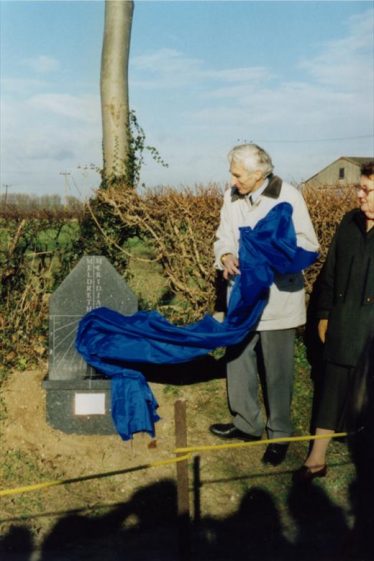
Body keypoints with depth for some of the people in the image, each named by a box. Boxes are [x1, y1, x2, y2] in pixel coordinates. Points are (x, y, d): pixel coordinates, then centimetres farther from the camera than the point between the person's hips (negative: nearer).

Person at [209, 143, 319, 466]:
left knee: (278, 369, 5)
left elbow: (308, 245, -11)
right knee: (238, 360, 16)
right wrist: (226, 257, -12)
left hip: (278, 297, -5)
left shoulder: (288, 197, -14)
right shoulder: (232, 197, 0)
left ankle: (279, 434, 22)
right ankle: (247, 423, 34)